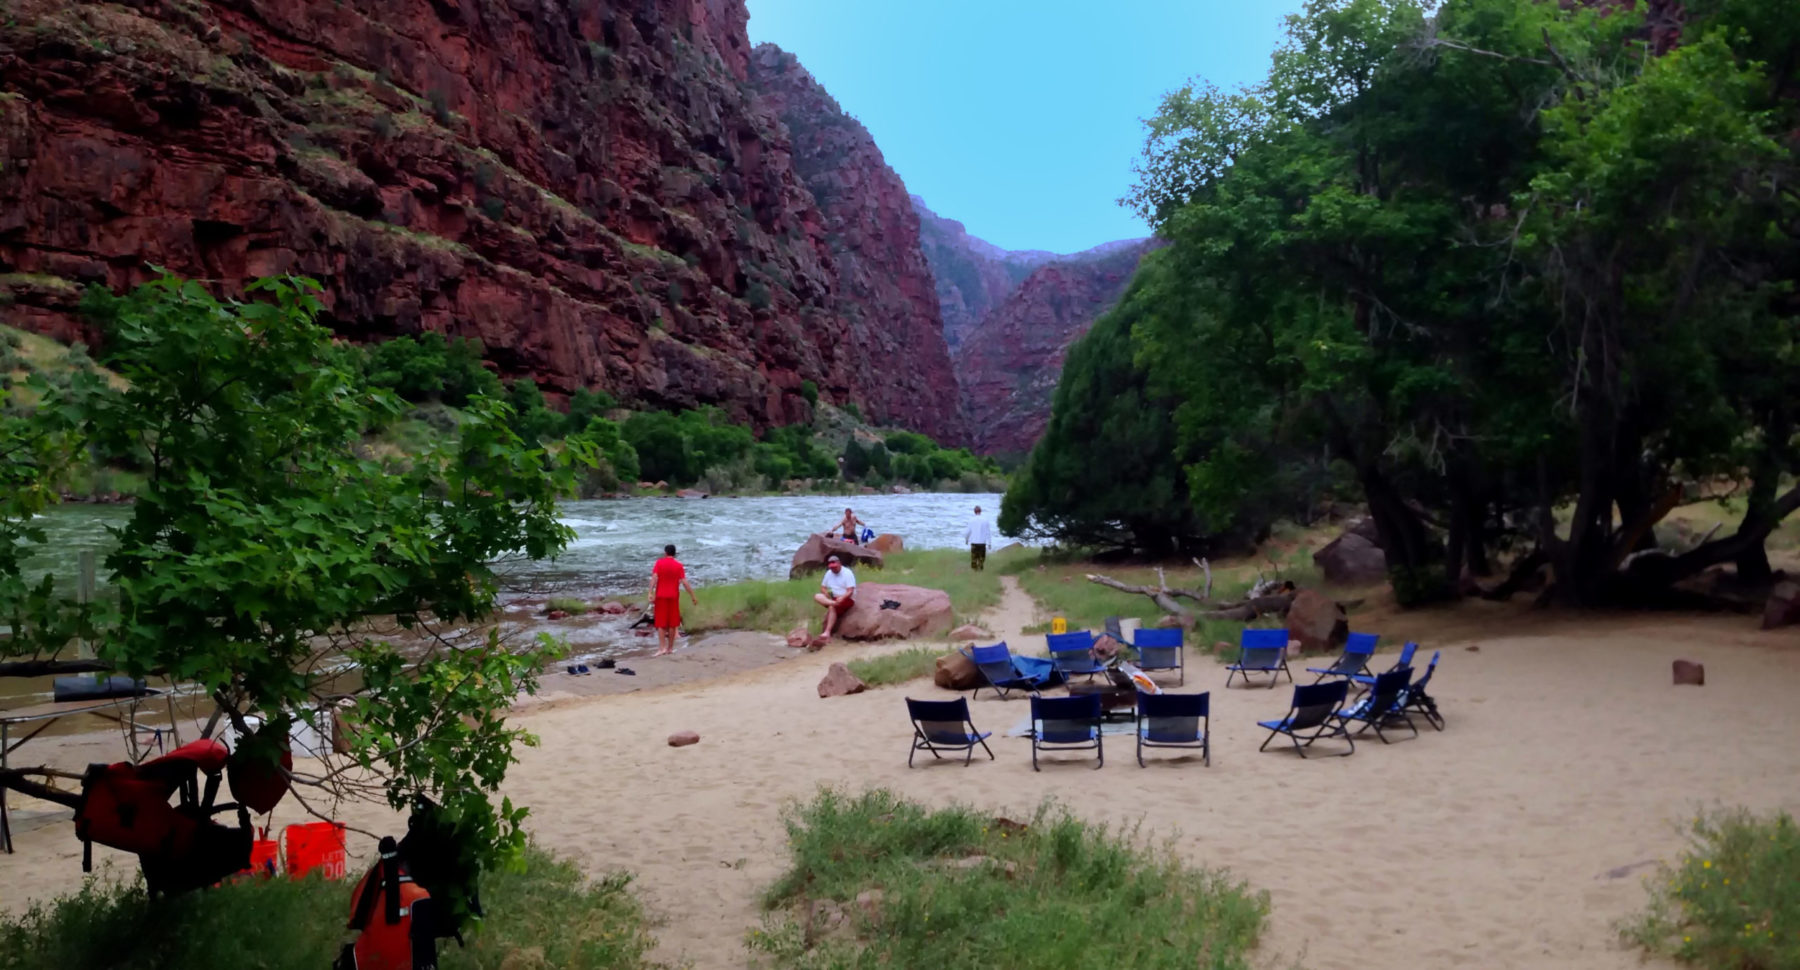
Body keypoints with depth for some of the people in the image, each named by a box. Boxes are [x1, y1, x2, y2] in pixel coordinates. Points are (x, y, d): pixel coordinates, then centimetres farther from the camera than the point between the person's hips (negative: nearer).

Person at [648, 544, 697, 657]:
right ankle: (670, 648, 13)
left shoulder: (659, 563, -1)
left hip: (661, 596, -1)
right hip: (673, 596, 1)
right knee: (672, 623, 8)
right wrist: (693, 596, -2)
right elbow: (684, 582, -6)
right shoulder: (679, 565, 0)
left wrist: (651, 593, -20)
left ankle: (662, 648, -10)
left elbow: (654, 577, -14)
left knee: (661, 623, 1)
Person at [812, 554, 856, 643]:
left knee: (832, 607, -35)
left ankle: (827, 632, -41)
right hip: (832, 598, 6)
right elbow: (822, 587, 10)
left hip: (847, 599, -6)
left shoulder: (847, 573, -12)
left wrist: (841, 598, -36)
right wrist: (826, 594, -14)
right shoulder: (829, 573, 6)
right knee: (817, 597, -20)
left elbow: (850, 591, -18)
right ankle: (834, 603, -42)